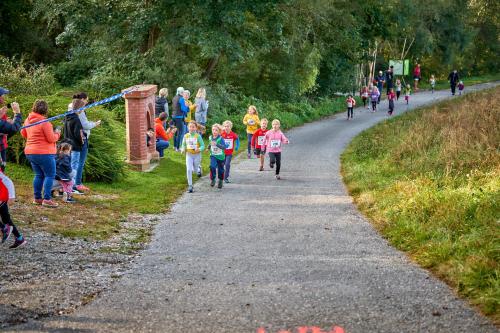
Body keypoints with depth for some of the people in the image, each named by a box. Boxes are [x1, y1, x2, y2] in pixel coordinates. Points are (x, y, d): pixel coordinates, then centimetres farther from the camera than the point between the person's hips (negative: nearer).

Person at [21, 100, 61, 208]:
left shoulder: (28, 120, 6)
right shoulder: (44, 122, -18)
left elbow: (23, 133, 19)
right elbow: (51, 138, -16)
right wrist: (57, 134, 2)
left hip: (30, 152, 8)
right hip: (44, 153, -8)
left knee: (39, 175, 16)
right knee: (50, 175, -2)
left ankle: (37, 198, 17)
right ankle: (47, 199, -7)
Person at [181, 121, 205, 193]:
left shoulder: (198, 136, -13)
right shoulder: (186, 136, -4)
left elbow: (202, 146, -11)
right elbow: (184, 144, 10)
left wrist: (199, 149, -32)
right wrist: (183, 149, -10)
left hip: (196, 155, -1)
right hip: (189, 155, 1)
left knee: (195, 169, 16)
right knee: (189, 170, -11)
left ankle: (198, 168, 55)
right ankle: (190, 186, -5)